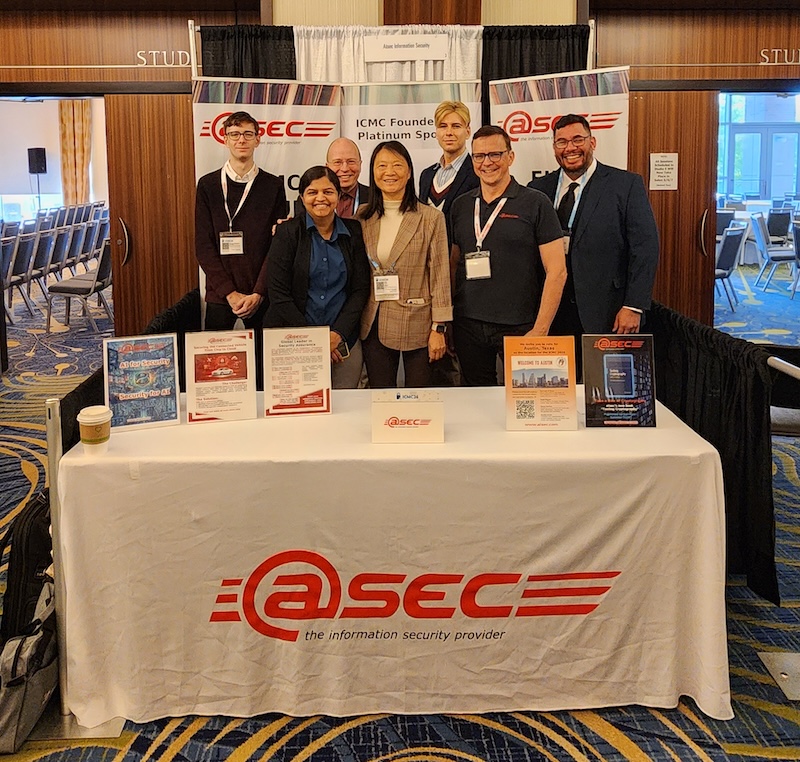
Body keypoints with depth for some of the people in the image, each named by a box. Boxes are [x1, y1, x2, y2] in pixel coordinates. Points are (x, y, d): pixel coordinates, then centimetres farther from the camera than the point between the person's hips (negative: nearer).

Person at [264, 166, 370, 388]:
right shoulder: (287, 232, -1)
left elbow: (360, 289, 4)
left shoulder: (353, 231, 6)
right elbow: (278, 295, -5)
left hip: (344, 342, 2)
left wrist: (337, 334, -8)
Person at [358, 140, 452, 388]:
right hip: (374, 325, 3)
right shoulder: (363, 217, 7)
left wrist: (438, 328, -8)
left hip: (418, 325, -3)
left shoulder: (431, 218, -3)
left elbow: (440, 276, -5)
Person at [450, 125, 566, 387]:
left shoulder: (535, 204, -3)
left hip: (519, 327, -3)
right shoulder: (460, 205, 10)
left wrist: (540, 330, -12)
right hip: (468, 326, 4)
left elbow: (557, 271, -6)